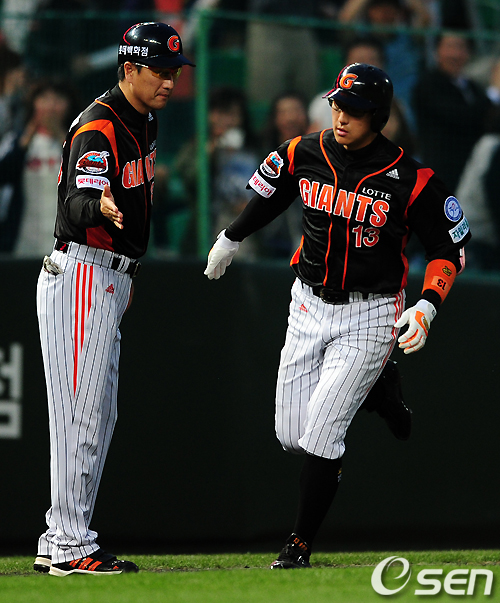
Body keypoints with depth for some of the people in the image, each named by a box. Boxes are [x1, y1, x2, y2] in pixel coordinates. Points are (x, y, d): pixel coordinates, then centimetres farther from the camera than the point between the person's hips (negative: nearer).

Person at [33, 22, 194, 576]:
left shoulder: (143, 121, 12)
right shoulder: (99, 128, -19)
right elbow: (76, 204, -33)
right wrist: (100, 207, -56)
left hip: (109, 279, 10)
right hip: (82, 276, -10)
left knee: (96, 414, 12)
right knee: (81, 411, -10)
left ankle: (61, 543, 16)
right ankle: (68, 546, -9)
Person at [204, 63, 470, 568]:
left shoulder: (411, 181, -16)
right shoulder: (303, 155, -4)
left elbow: (449, 248, -7)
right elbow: (268, 193, 18)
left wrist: (427, 306, -21)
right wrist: (229, 240, 28)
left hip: (369, 315, -5)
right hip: (309, 306, 5)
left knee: (320, 435, -13)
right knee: (290, 435, 7)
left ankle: (301, 544, 3)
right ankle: (374, 387, 36)